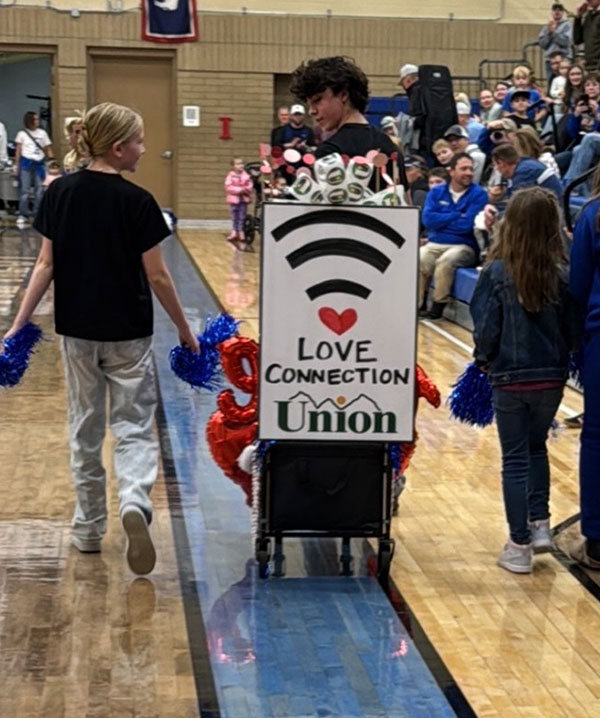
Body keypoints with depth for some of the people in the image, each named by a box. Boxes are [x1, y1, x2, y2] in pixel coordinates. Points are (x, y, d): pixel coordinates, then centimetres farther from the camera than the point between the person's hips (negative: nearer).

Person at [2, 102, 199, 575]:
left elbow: (46, 265, -2)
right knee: (134, 427, 6)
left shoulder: (60, 193, -1)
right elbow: (157, 276, -10)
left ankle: (89, 528, 24)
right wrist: (185, 331, 0)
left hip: (76, 329, 4)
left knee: (85, 429, 17)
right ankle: (135, 502, -21)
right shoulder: (137, 202, -13)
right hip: (128, 333, -4)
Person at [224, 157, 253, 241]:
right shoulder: (231, 176, -5)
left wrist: (246, 190, -19)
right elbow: (229, 187, -13)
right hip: (234, 198, -2)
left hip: (244, 199, 2)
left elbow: (250, 186, 3)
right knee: (234, 217, 5)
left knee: (242, 217, 5)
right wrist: (239, 190, -19)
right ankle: (234, 232, 13)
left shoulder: (246, 176, 2)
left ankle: (241, 232, 13)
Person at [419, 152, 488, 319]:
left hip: (464, 247, -3)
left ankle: (439, 305, -20)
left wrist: (441, 221, -1)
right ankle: (418, 305, -18)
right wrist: (456, 216, -6)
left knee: (445, 261, -35)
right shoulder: (436, 192, 11)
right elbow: (427, 220, -3)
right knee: (417, 259, -28)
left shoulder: (478, 194, -1)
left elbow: (467, 225, -11)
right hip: (435, 244, 3)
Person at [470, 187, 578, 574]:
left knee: (515, 458, 8)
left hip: (509, 378, -2)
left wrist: (485, 361, 7)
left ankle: (520, 546, 10)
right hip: (551, 377, 2)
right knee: (537, 447, 25)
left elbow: (486, 329, -11)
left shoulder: (497, 273, -14)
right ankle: (540, 524, 20)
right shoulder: (561, 275, -8)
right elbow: (572, 331, -1)